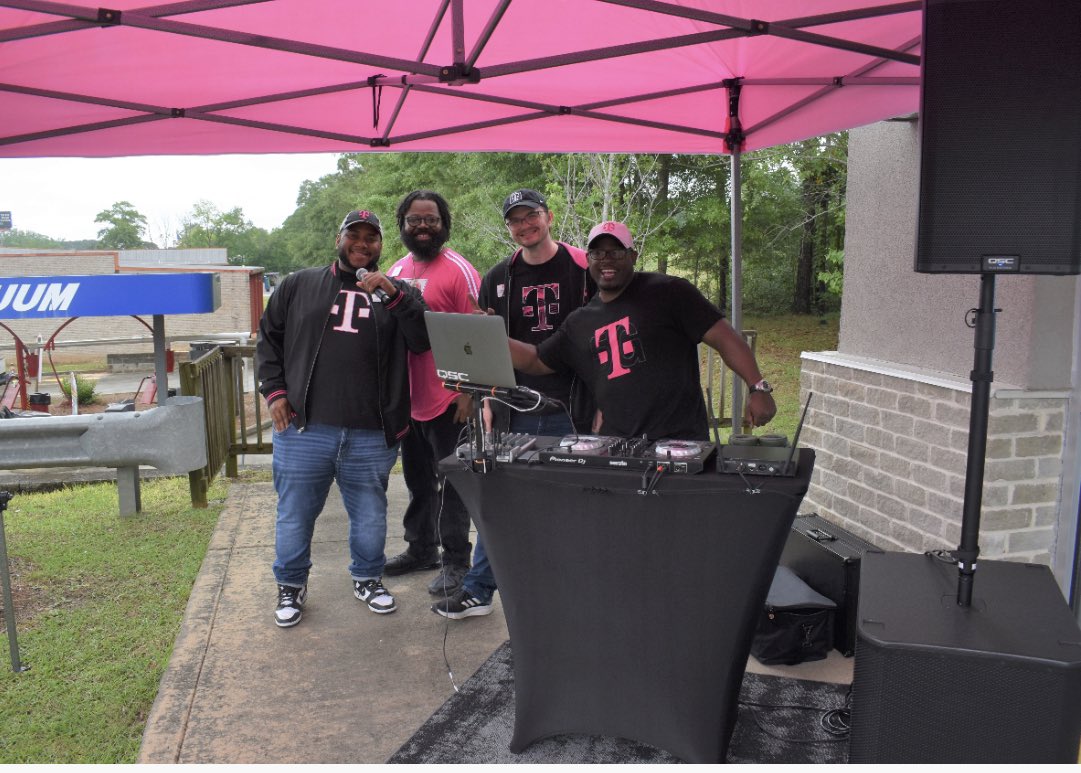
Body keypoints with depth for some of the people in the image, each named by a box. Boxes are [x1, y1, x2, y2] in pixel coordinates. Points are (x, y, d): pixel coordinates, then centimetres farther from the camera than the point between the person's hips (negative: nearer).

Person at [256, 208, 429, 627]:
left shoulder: (397, 293, 10)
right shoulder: (299, 285, 11)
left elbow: (423, 341, -6)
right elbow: (268, 338, 15)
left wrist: (393, 293, -17)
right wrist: (274, 390, 3)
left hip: (372, 436, 0)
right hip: (303, 428, 0)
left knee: (370, 517, 12)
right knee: (295, 515, 9)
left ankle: (368, 578, 36)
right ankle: (291, 586, 31)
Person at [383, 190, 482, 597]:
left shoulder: (458, 270, -11)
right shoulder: (396, 271, 10)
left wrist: (468, 391, -18)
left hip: (447, 399, -7)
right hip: (407, 398, 7)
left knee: (449, 483, 4)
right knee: (417, 479, 19)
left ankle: (455, 561, 17)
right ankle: (420, 548, 35)